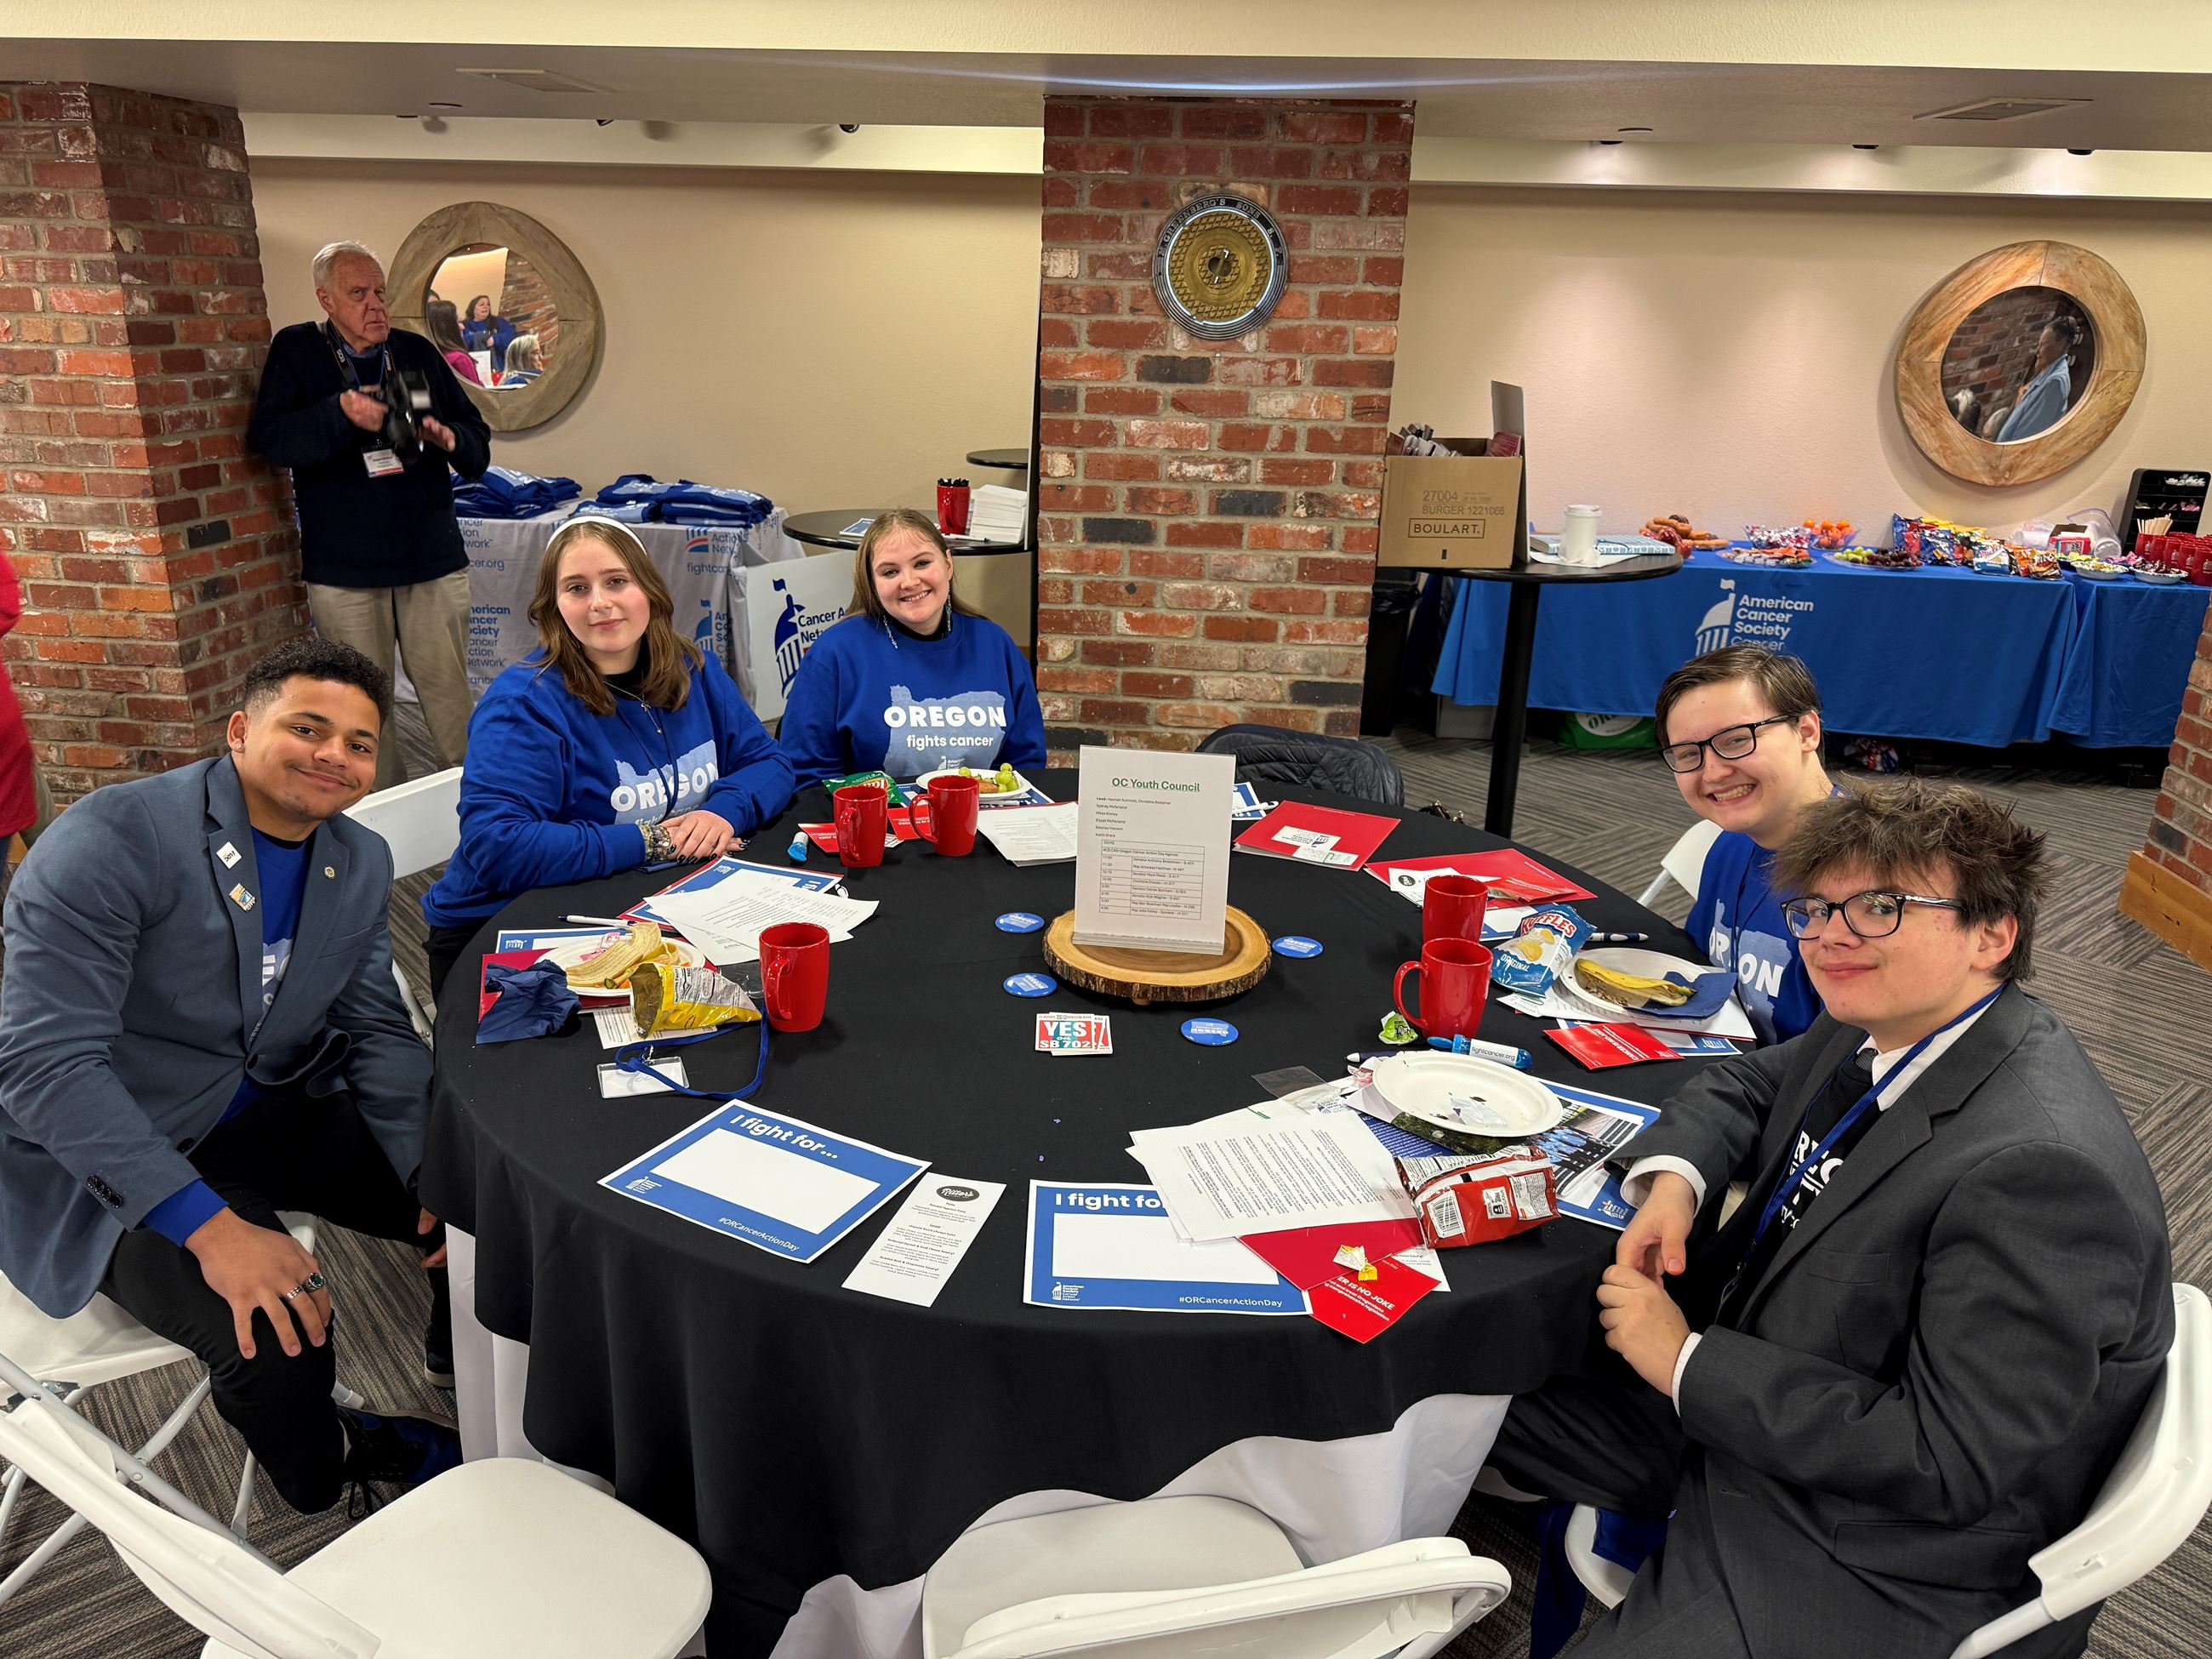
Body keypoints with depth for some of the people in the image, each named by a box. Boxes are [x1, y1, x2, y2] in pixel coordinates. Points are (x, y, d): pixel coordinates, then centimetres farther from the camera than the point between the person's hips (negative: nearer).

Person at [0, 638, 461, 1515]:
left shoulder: (362, 862, 1)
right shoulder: (111, 841, -21)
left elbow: (376, 1030, 5)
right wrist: (210, 1227, -34)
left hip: (274, 1115, 7)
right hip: (105, 1161, -6)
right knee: (279, 1341, -27)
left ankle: (461, 1367, 26)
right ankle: (327, 1463, 9)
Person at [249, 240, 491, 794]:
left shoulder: (417, 352, 11)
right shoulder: (295, 351, 4)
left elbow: (478, 442, 12)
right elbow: (268, 439, -10)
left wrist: (448, 438, -11)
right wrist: (341, 412, -25)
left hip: (433, 559, 2)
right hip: (342, 566, -1)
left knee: (449, 690, 1)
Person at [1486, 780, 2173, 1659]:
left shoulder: (2042, 1167, -30)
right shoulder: (1882, 1031, -3)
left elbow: (1948, 1462, -28)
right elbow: (1744, 1084, 16)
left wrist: (1688, 1363, -22)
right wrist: (1672, 1177, -6)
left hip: (1878, 1577, -8)